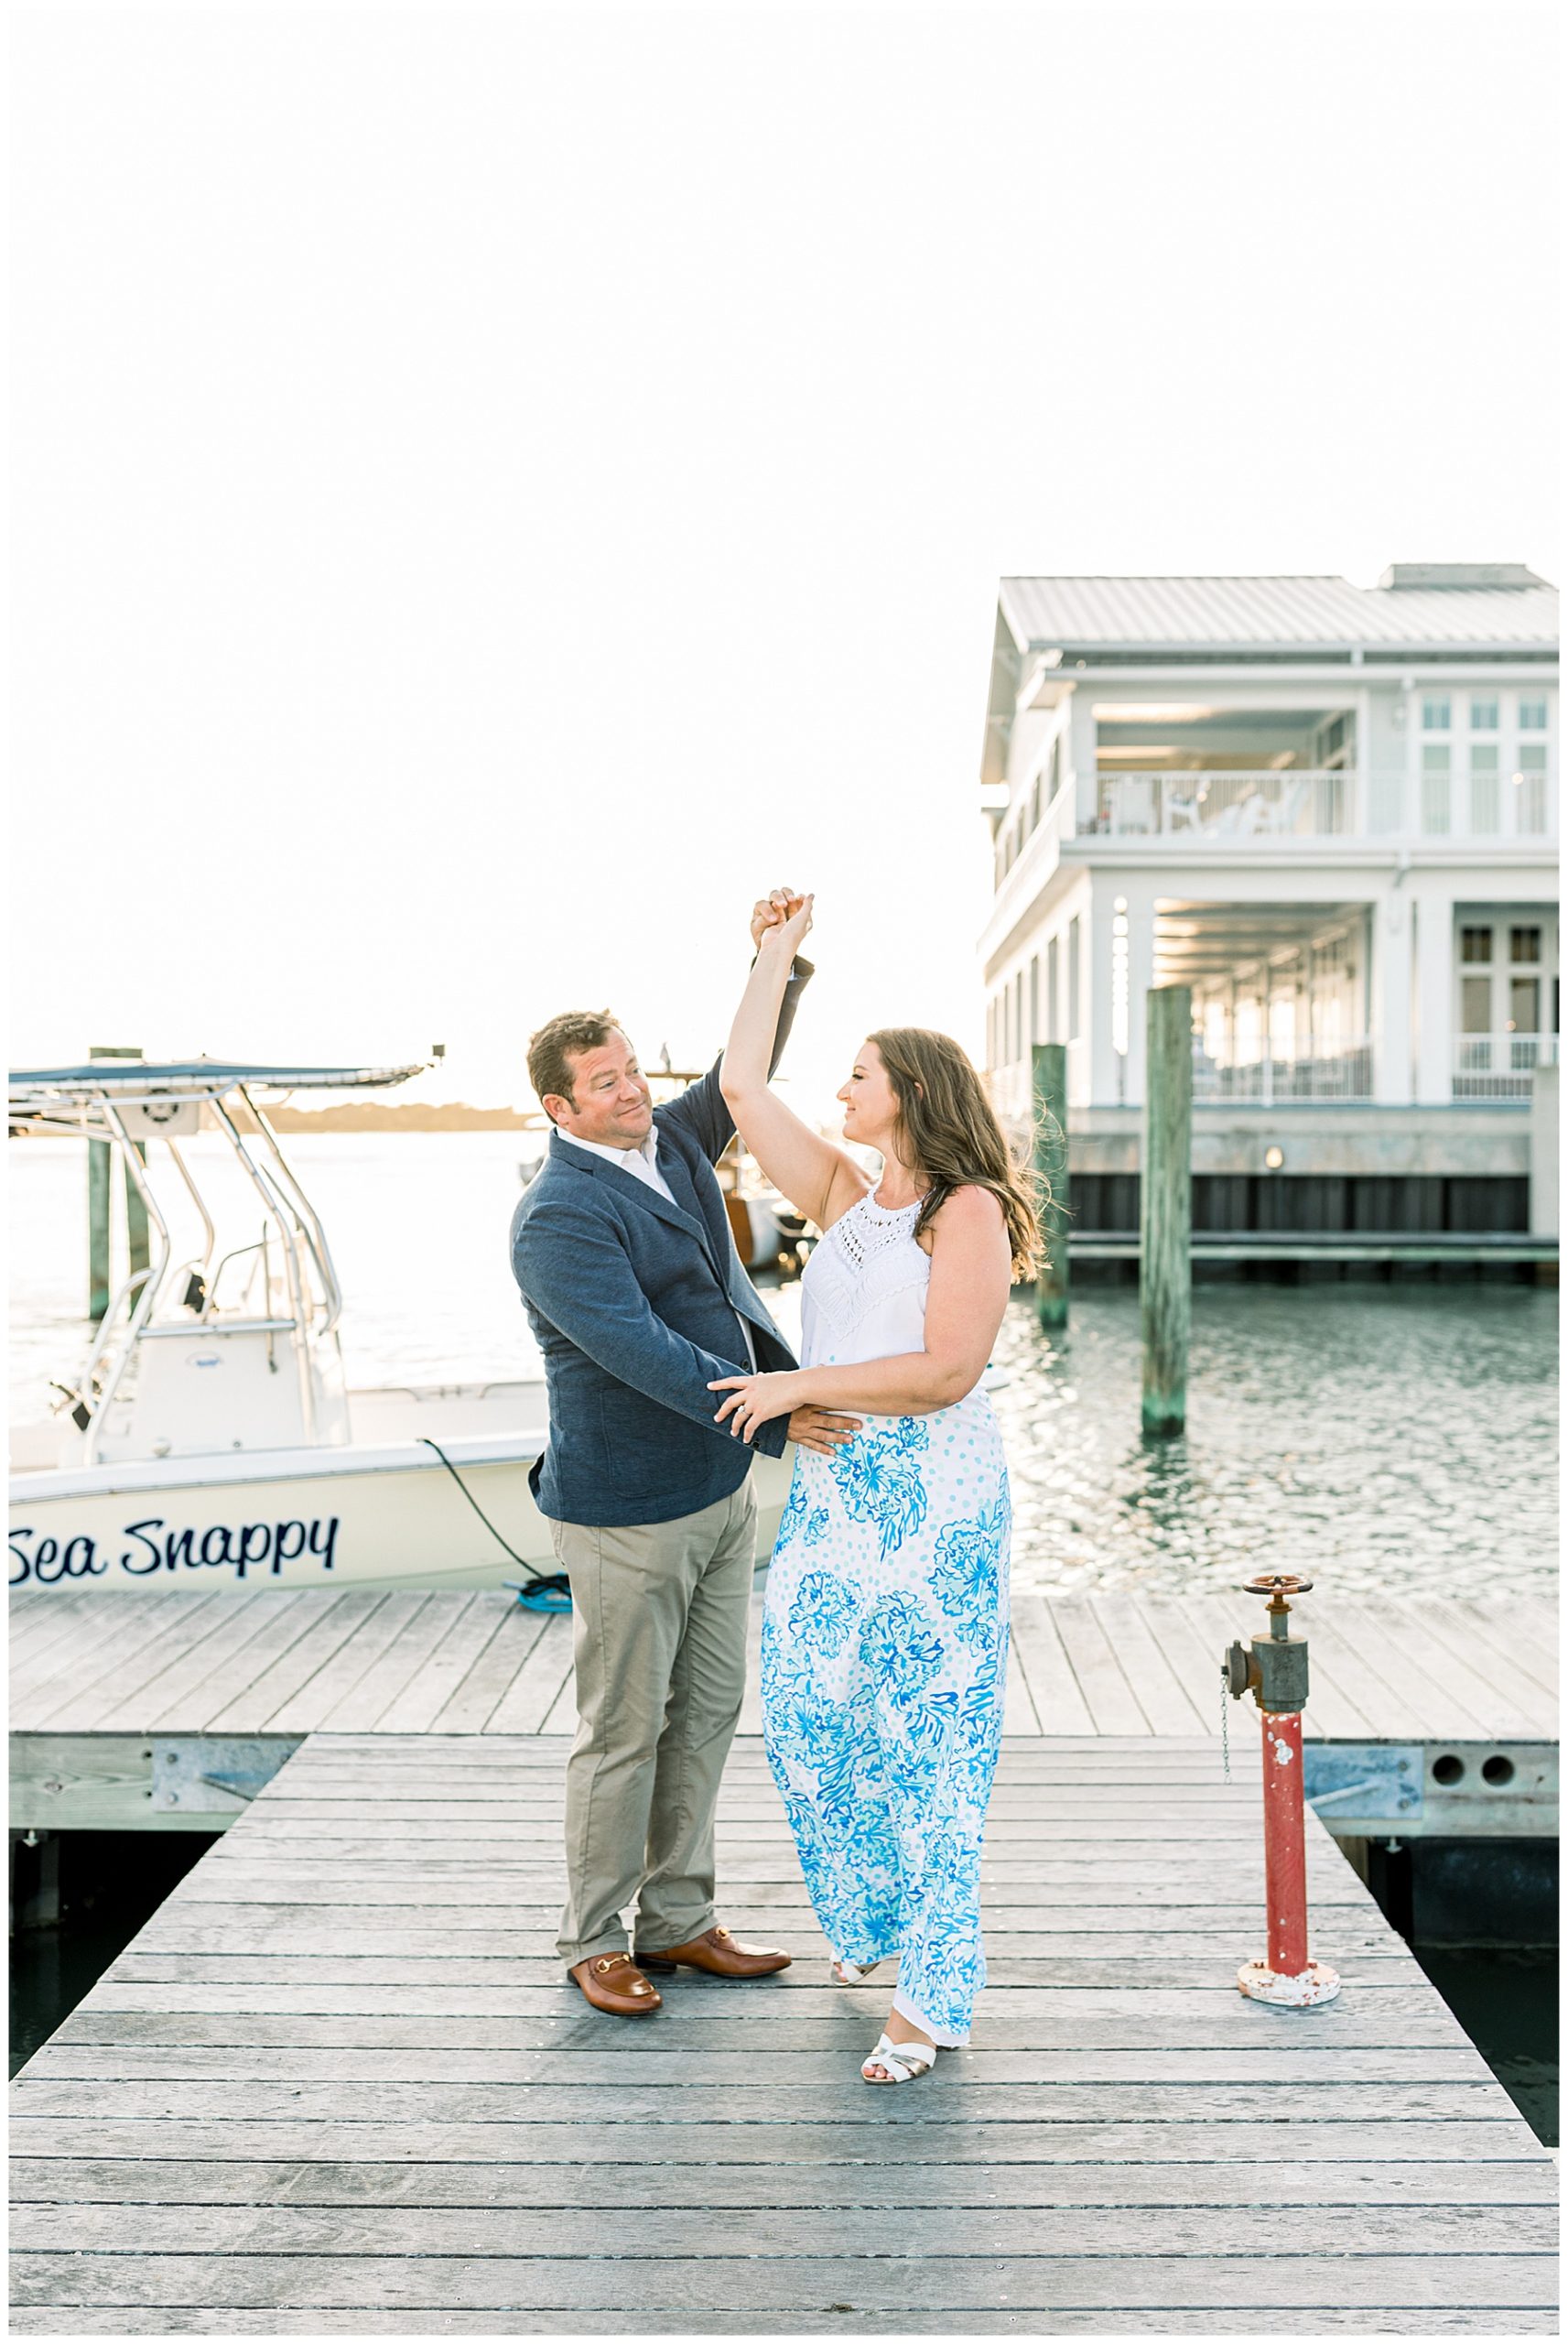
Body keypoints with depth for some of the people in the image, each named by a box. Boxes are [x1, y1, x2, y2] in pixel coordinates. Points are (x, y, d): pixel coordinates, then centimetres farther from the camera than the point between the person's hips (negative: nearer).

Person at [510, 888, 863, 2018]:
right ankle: (594, 1938, 22)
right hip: (627, 1511, -8)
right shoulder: (558, 1219, -19)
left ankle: (678, 1918, 29)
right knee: (625, 1730, 4)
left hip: (721, 1491, 8)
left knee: (708, 1714, 15)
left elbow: (745, 1069, 17)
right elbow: (641, 1352, -26)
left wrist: (781, 960, 1)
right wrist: (776, 1414, -28)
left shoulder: (673, 1142, 6)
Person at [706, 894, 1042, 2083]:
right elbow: (742, 1086, 13)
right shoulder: (846, 1195, 11)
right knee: (812, 1711, 9)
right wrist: (779, 948, 16)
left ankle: (932, 1997, 11)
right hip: (831, 1490, 7)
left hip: (933, 1495, -7)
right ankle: (873, 1914, 34)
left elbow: (949, 1370, -18)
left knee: (926, 1737, 0)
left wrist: (801, 1384, -15)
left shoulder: (969, 1211, -8)